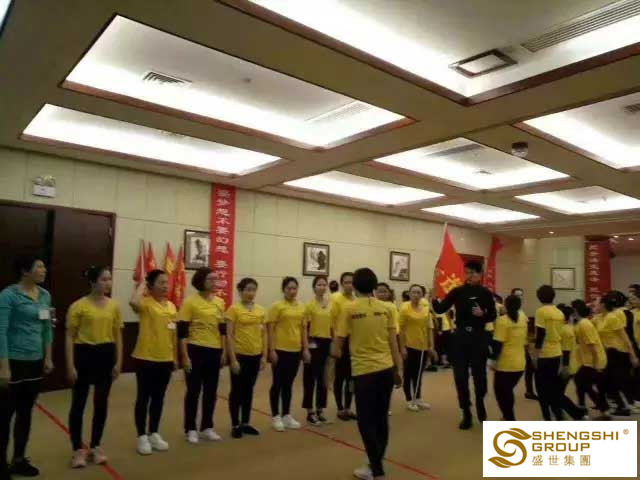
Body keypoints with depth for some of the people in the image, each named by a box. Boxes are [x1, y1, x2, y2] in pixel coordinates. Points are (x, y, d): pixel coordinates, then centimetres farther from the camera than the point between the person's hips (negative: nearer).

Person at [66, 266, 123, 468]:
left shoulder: (114, 306, 4)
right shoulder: (79, 306, -8)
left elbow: (117, 336, 8)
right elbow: (70, 337, -5)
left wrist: (118, 361, 4)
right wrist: (70, 365, -9)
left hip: (106, 355, 4)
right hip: (84, 354, -3)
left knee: (101, 403, 12)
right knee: (78, 403, 5)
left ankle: (95, 446, 27)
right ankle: (78, 449, 20)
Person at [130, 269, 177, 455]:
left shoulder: (171, 306, 9)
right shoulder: (146, 303, -10)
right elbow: (133, 302, -36)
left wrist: (175, 357, 15)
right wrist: (141, 285, -18)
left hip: (165, 359, 6)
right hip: (146, 358, -6)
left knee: (158, 398, 15)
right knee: (143, 397, 6)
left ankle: (154, 433, 29)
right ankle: (142, 436, 20)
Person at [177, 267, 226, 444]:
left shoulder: (219, 302, 8)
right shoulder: (190, 302, -9)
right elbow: (182, 331, -11)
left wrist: (224, 351, 9)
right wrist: (185, 356, -14)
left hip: (214, 352, 5)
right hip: (196, 351, -5)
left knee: (211, 391, 12)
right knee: (194, 391, 5)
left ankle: (207, 427, 27)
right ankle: (190, 430, 19)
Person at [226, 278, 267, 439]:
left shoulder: (261, 310, 6)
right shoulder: (234, 309, -9)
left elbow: (264, 335, 10)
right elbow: (229, 336, -11)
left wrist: (264, 356, 4)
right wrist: (233, 359, -14)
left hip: (255, 355, 5)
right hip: (239, 355, -5)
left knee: (249, 390, 14)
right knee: (237, 390, 6)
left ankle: (246, 423, 26)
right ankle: (235, 425, 18)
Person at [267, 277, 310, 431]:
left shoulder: (301, 307, 8)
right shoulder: (277, 306, -8)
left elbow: (303, 329, 12)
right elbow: (270, 329, -9)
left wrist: (306, 348, 8)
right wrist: (272, 350, -14)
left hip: (295, 350, 5)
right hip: (280, 350, -5)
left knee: (288, 384, 13)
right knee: (278, 383, 5)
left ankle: (286, 415, 24)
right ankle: (275, 416, 17)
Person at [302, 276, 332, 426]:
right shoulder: (310, 304, -7)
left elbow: (333, 325, 13)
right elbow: (305, 327, -9)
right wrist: (306, 346, -13)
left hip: (327, 343, 5)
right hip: (314, 343, -5)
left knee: (323, 377, 12)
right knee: (310, 377, 3)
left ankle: (320, 410, 23)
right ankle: (310, 412, 12)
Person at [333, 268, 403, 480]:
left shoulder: (349, 309, -7)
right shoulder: (385, 308, 2)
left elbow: (338, 342, -5)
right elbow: (393, 342, 4)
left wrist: (336, 352, 16)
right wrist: (398, 370, 12)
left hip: (364, 370, -4)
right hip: (386, 369, 4)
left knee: (366, 420, 8)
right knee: (381, 418, 17)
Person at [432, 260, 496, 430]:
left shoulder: (485, 293, -1)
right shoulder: (458, 291, 0)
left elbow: (493, 316, 4)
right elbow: (440, 309, -6)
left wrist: (482, 314, -16)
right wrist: (433, 298, -23)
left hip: (478, 336, -1)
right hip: (460, 336, 1)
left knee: (479, 373, 6)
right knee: (460, 376, 2)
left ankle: (480, 402, 39)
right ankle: (466, 414, 17)